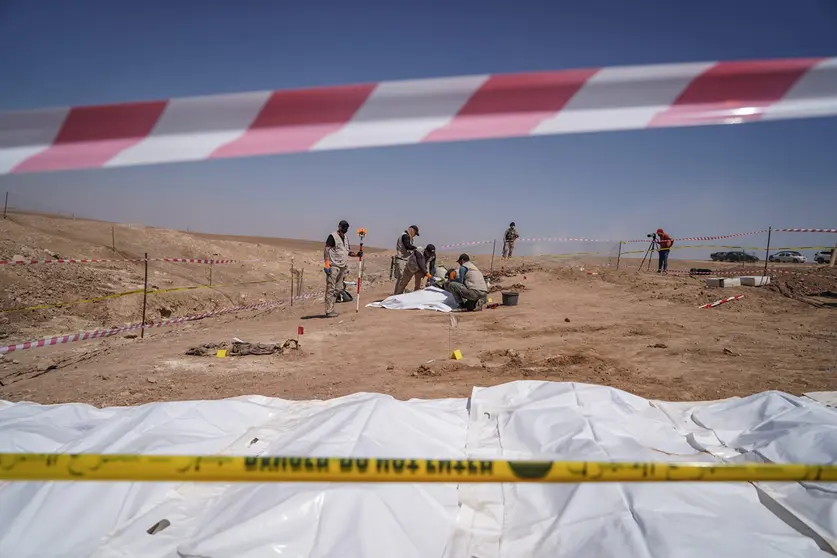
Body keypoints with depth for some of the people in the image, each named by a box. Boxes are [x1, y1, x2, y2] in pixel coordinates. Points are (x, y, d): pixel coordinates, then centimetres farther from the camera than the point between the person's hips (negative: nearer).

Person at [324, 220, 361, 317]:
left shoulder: (345, 238, 20)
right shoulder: (333, 236, -5)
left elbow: (349, 252, 23)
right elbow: (326, 250, -12)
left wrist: (357, 254, 4)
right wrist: (327, 263, -20)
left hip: (342, 267, 9)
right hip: (333, 266, -9)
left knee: (337, 289, 11)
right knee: (330, 289, -8)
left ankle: (331, 309, 17)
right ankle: (329, 311, -8)